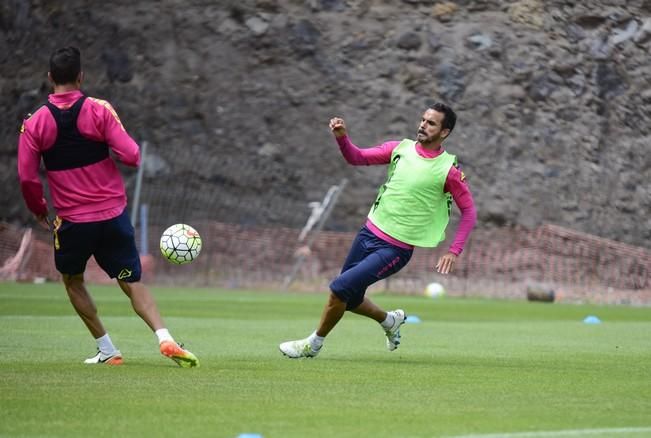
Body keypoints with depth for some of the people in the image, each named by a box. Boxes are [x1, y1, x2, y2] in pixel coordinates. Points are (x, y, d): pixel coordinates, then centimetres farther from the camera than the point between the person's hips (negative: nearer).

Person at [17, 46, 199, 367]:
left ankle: (106, 350, 19)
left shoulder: (34, 123, -4)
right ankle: (165, 338, -13)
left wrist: (39, 211, 12)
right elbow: (130, 155, -13)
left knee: (72, 281, 22)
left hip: (72, 221, 0)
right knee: (132, 283, 7)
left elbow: (27, 178, -4)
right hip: (113, 215, 0)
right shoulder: (98, 110, -6)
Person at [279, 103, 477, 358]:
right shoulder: (400, 149, 3)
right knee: (348, 300, 13)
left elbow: (469, 212, -5)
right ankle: (390, 320, 41)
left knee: (340, 288, -15)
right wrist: (341, 137, -14)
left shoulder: (449, 170, -12)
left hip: (395, 249, -6)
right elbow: (357, 158, 6)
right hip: (369, 233, 6)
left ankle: (313, 344, 5)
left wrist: (454, 252, -13)